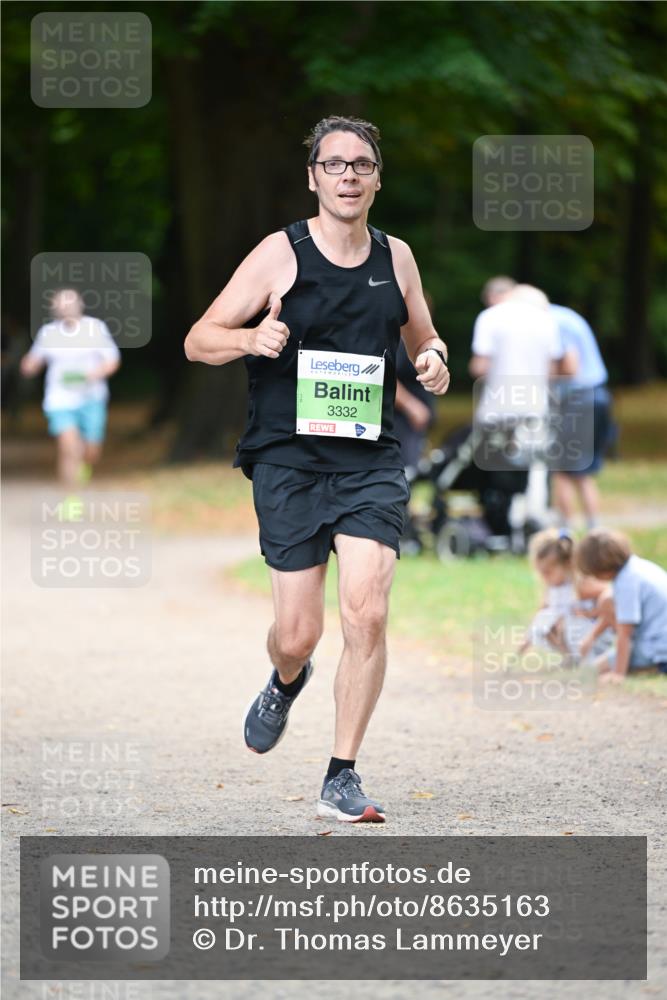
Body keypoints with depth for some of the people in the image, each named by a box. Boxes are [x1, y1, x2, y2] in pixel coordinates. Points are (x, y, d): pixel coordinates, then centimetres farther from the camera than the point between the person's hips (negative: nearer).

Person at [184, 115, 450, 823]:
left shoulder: (395, 257, 9)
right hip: (289, 459, -2)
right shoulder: (281, 253, -2)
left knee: (366, 613, -14)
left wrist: (434, 360, 2)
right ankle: (286, 683, 38)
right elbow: (199, 341, -1)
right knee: (298, 632, -1)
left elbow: (422, 336, 25)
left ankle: (342, 778, -3)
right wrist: (252, 339, -22)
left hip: (371, 462, 2)